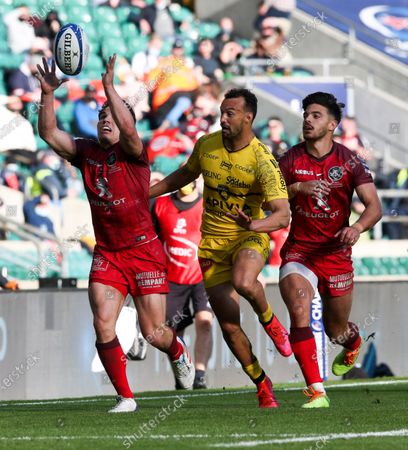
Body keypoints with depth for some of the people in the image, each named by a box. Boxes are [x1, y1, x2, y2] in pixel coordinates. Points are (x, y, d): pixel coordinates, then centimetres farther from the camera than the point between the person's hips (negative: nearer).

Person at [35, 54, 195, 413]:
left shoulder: (132, 153, -9)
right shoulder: (86, 153, 4)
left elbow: (128, 128, -31)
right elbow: (49, 133, -5)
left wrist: (110, 88, -37)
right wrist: (48, 94, -18)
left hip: (144, 251, -4)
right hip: (106, 254, 4)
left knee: (153, 333, 0)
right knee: (103, 324, -12)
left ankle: (179, 352, 37)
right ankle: (125, 397, 0)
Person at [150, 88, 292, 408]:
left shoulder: (262, 161, -18)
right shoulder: (206, 145, -2)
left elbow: (283, 214, -24)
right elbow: (185, 175, 19)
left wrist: (254, 224, -43)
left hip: (250, 237, -4)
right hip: (212, 244, 4)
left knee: (244, 283, -38)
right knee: (229, 325, -2)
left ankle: (270, 322, -4)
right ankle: (262, 385, 18)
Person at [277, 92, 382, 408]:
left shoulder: (349, 161, -5)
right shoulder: (292, 159, -2)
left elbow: (374, 205, -10)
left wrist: (357, 228, -30)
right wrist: (299, 187, -26)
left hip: (337, 254, 0)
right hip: (299, 251, 0)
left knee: (336, 331, 12)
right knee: (299, 313, -25)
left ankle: (353, 343, 52)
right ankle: (317, 392, -26)